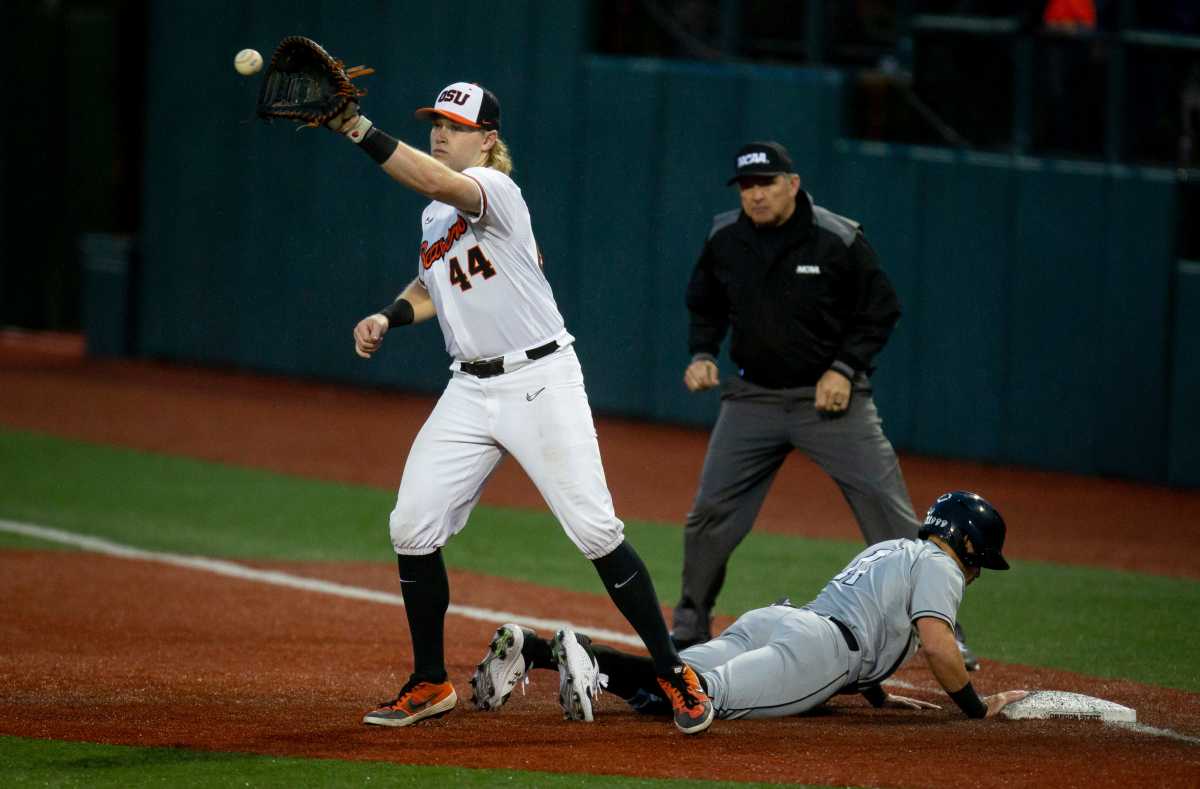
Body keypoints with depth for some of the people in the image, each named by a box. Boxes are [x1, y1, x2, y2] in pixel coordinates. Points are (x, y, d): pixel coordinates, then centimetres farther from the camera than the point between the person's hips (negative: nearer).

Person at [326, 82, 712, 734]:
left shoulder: (492, 189, -14)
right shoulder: (435, 213, 12)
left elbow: (441, 182, -36)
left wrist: (357, 130, -44)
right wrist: (388, 318, 6)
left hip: (540, 381, -8)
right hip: (470, 391, 8)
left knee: (595, 528, -11)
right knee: (411, 528, -3)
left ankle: (673, 672, 1)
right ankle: (430, 685, 11)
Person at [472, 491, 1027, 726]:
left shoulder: (887, 549, 36)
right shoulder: (939, 567, 8)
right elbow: (937, 645, -8)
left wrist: (879, 695, 48)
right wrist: (976, 707, 4)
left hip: (762, 621, 8)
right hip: (813, 644, -8)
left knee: (660, 683, -7)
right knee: (708, 693, -28)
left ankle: (532, 648, -22)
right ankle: (585, 655, -49)